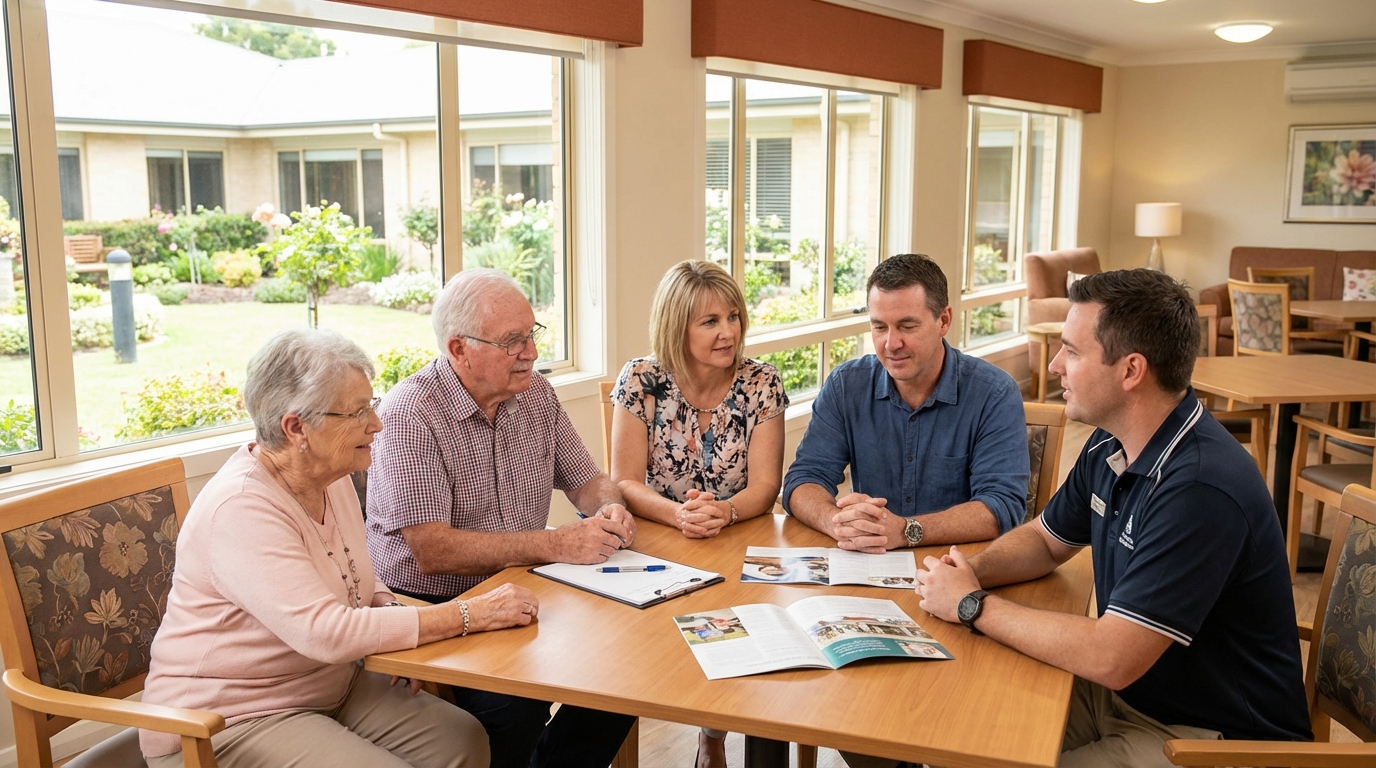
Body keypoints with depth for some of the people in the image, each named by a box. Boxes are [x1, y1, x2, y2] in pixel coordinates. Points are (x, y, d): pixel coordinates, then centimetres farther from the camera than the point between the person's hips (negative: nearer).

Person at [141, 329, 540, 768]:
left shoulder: (332, 480, 3)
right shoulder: (241, 508, -25)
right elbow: (326, 632, -33)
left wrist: (390, 611, -5)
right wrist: (469, 615, -30)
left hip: (333, 690, 8)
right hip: (231, 721, -8)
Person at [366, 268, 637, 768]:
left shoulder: (535, 394, 5)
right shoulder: (411, 416, -16)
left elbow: (586, 481, 15)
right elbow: (434, 552, -22)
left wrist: (610, 508, -9)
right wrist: (555, 545, -25)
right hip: (433, 609, -6)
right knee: (516, 702, -30)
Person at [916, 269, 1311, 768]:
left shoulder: (1199, 487, -30)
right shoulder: (1110, 447, -1)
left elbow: (1110, 659, -32)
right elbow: (1045, 540, 16)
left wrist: (974, 606, -19)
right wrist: (971, 572, -6)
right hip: (1125, 692, 8)